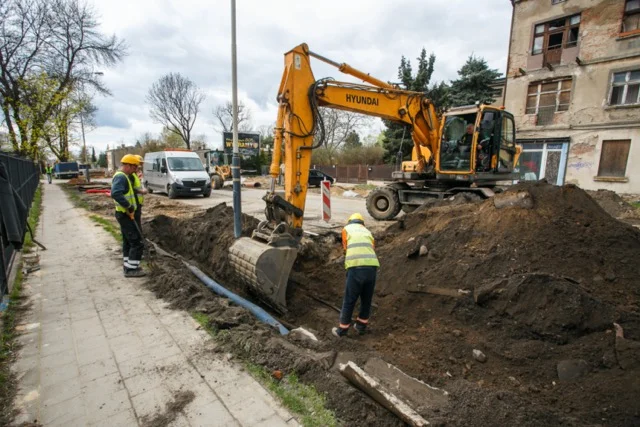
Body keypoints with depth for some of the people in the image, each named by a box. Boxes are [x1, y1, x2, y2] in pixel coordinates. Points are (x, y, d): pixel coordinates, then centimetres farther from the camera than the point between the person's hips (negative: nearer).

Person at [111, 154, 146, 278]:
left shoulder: (122, 176, 15)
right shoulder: (121, 177, -19)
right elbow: (115, 194, -35)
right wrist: (129, 207, -30)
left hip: (124, 214, 11)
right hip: (125, 215, -11)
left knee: (128, 241, 19)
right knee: (137, 242, -7)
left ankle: (128, 265, 29)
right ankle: (131, 269, -1)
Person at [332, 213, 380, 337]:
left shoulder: (346, 229, 17)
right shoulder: (368, 232, 27)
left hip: (356, 268, -4)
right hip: (372, 267, 4)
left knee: (349, 301, 8)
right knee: (367, 299, 21)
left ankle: (342, 330, 20)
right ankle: (361, 326, 35)